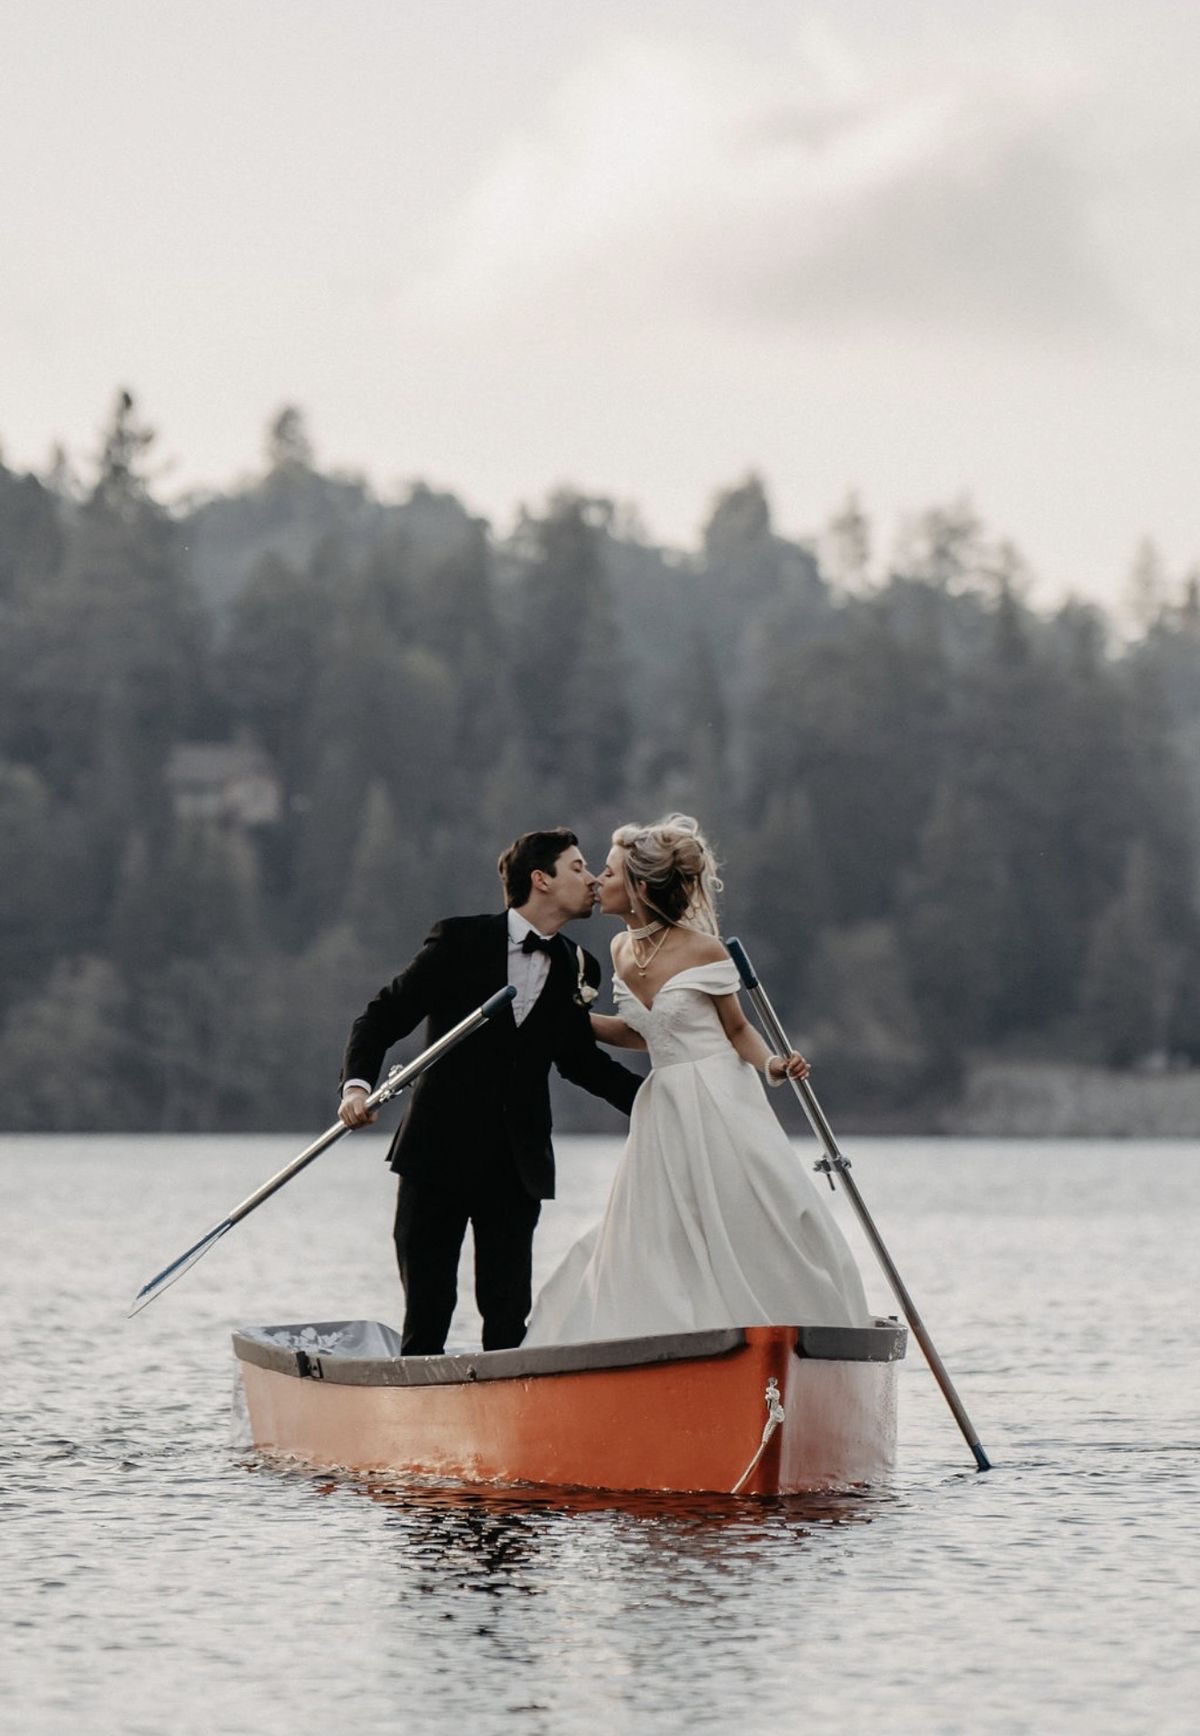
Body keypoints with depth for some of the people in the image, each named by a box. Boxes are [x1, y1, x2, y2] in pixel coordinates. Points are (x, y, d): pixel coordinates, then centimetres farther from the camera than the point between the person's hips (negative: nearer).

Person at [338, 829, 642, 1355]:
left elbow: (580, 1061, 20)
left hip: (518, 1166, 3)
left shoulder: (576, 970, 8)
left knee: (508, 1312, 0)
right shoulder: (459, 941, -3)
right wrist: (358, 1083, -19)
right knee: (427, 1307, 0)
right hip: (439, 1153, -3)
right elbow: (383, 1016, -2)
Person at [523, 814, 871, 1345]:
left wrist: (772, 1065, -18)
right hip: (664, 1116, 6)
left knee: (760, 1235, -5)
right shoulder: (622, 951, 6)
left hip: (720, 1105, -6)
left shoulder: (703, 952, -11)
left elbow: (737, 1029, 0)